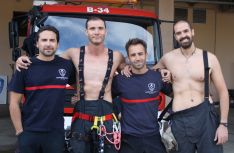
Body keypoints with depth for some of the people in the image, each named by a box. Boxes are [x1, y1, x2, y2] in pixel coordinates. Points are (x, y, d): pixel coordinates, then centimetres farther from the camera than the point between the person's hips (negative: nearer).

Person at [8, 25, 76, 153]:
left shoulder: (66, 65, 1)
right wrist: (19, 131, -5)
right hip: (29, 133, -1)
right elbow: (14, 102, -3)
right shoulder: (25, 67, -4)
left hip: (56, 132, 2)